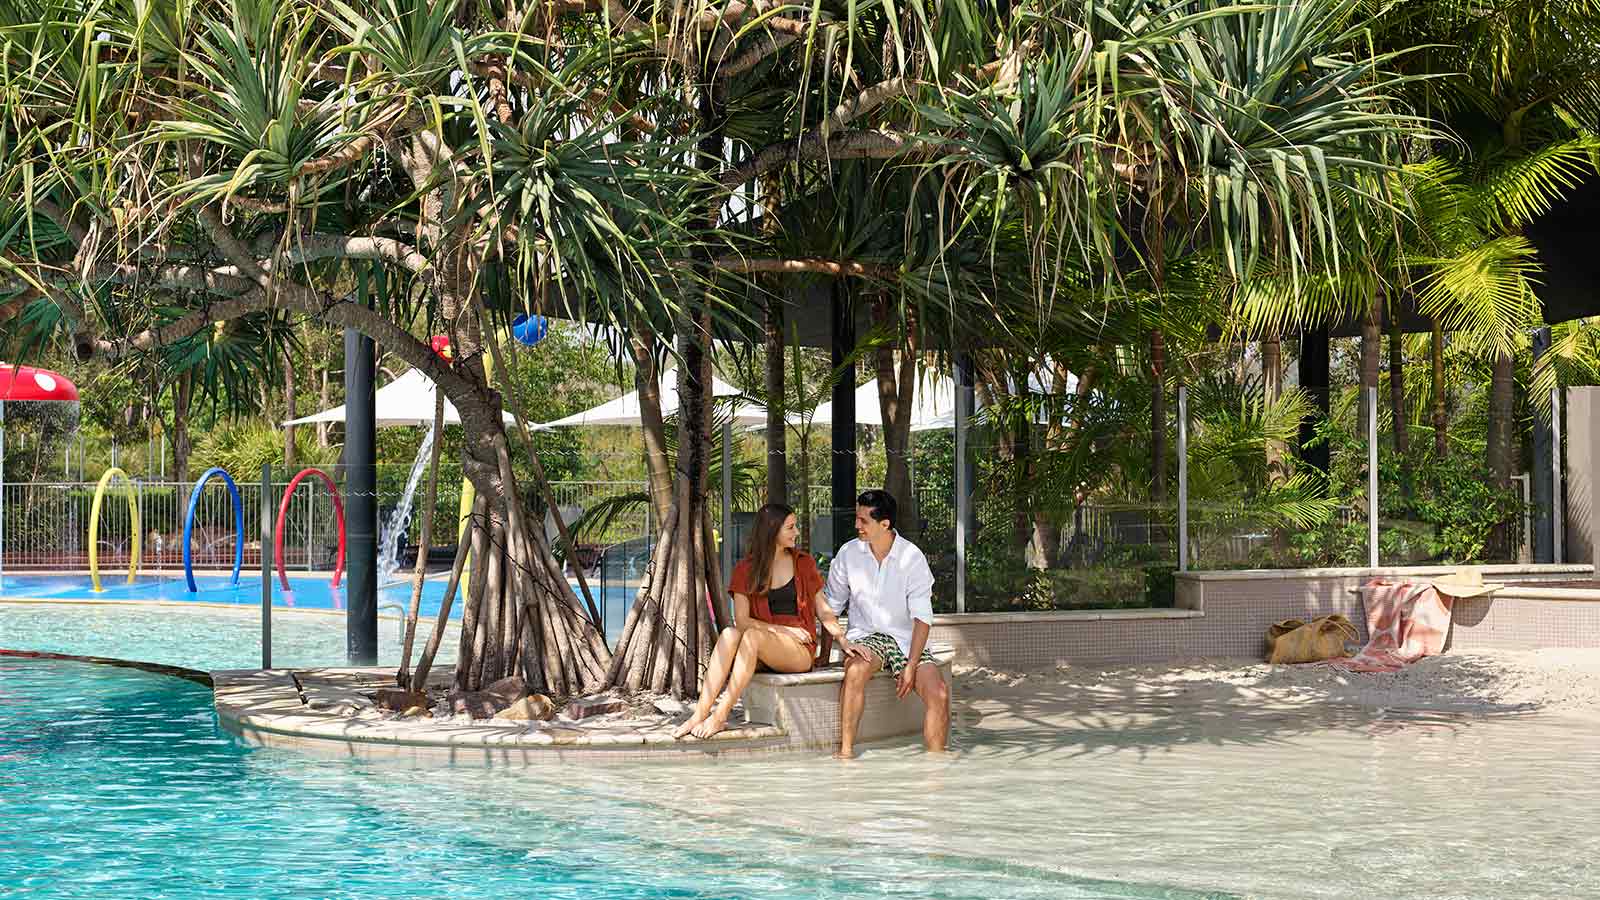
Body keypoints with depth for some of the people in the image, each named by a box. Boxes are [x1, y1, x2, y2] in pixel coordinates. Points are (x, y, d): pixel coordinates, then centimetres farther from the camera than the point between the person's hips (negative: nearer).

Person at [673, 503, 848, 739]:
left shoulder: (804, 563, 9)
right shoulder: (746, 569, 6)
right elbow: (741, 619, -3)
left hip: (801, 650, -1)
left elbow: (823, 610, 11)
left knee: (752, 636, -32)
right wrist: (782, 629, -13)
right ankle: (699, 715, -39)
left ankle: (720, 716, -36)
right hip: (762, 648, 1)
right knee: (729, 634, -31)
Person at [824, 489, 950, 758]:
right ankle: (845, 751, -30)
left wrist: (911, 667, -20)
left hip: (907, 640, 0)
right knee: (856, 669, -35)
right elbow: (831, 606, 11)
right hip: (866, 636, 1)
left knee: (939, 694, -24)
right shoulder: (848, 553, -1)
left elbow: (922, 617, -11)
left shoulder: (912, 557, -8)